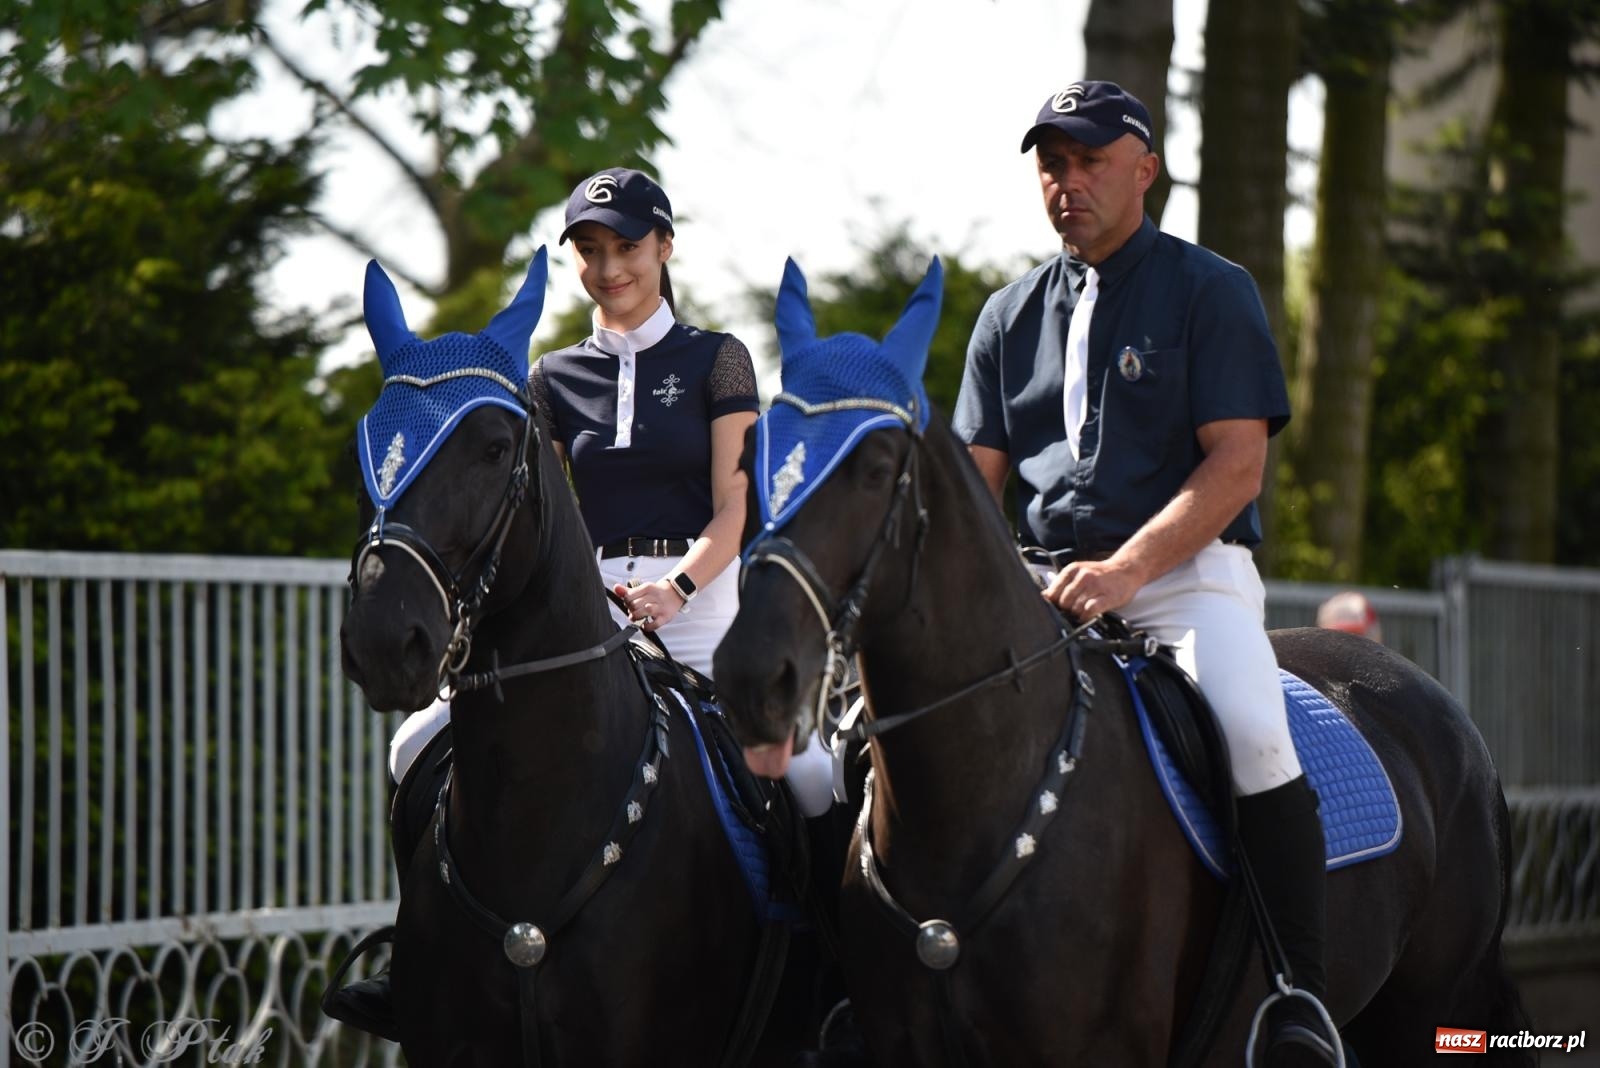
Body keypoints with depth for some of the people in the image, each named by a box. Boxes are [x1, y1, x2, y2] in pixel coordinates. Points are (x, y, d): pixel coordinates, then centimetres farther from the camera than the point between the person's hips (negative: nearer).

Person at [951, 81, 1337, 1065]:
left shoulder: (1211, 291, 3)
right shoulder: (1013, 314, 18)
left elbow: (1236, 466, -8)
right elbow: (977, 475, 16)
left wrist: (1123, 572, -20)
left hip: (1188, 568, -5)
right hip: (1046, 579, 5)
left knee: (1251, 727, -32)